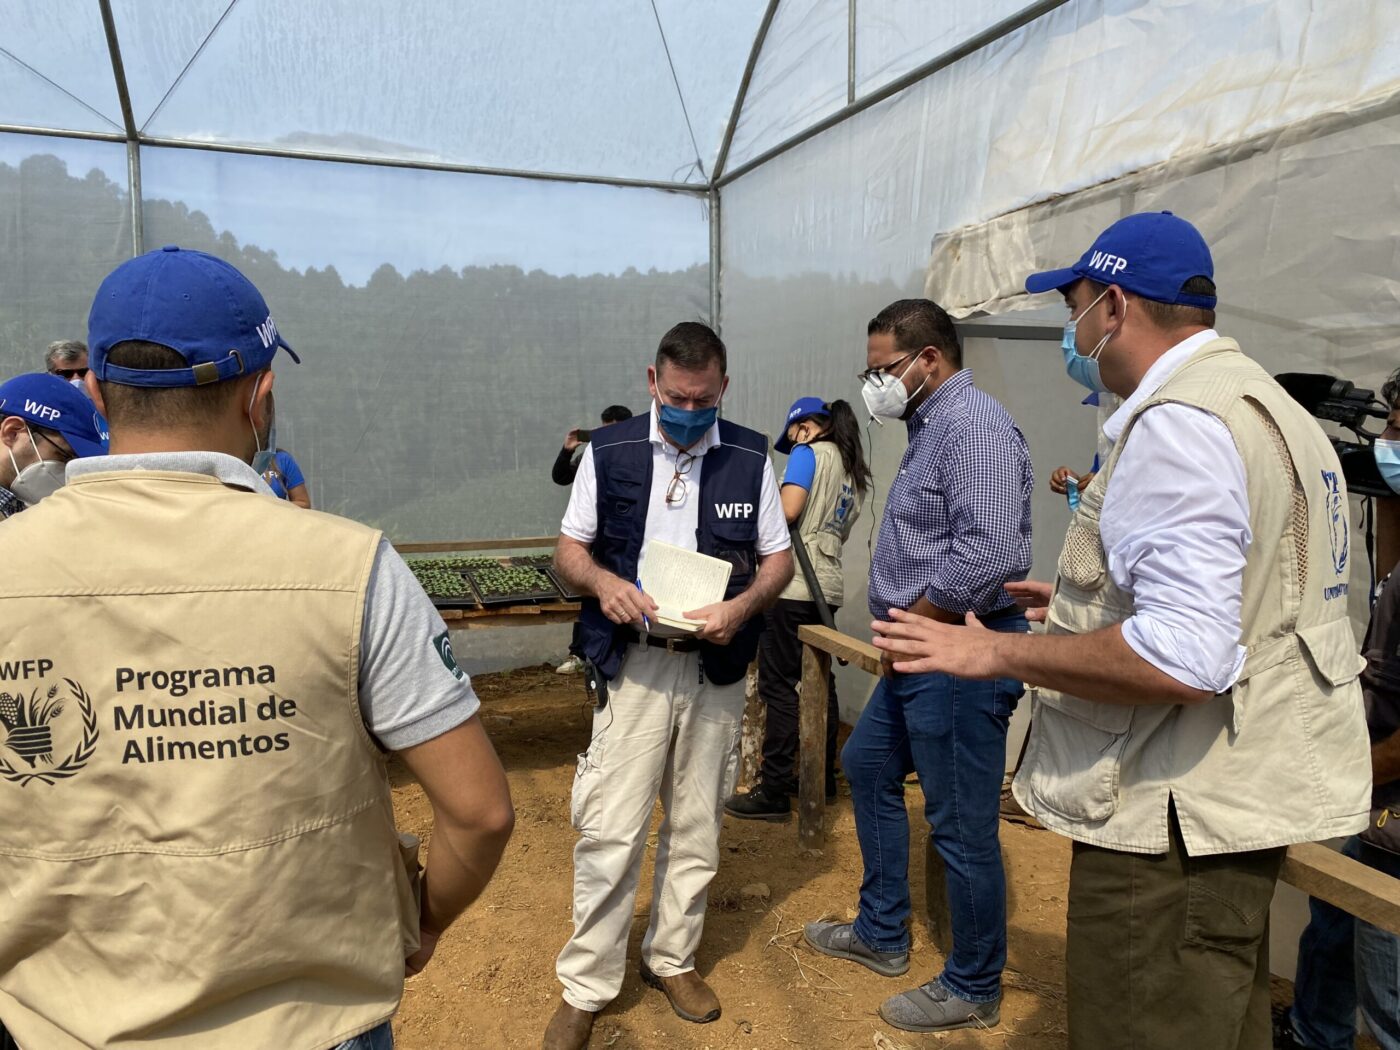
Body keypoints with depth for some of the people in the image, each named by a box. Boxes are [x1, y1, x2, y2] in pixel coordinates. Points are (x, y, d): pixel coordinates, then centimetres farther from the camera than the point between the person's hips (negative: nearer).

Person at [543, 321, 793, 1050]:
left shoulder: (750, 458, 1)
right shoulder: (609, 452, -2)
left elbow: (777, 559, 5)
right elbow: (569, 548, 5)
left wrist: (742, 605, -15)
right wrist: (603, 582, -18)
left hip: (715, 669, 2)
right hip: (634, 663, -2)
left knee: (696, 826, 14)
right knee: (610, 830, -1)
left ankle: (671, 956, 34)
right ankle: (585, 987, 16)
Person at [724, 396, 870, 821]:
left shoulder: (809, 454, -5)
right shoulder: (855, 472, 18)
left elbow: (787, 511, -18)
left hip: (794, 584, -9)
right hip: (828, 587, 9)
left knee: (779, 685, -6)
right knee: (820, 682, 15)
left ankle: (774, 792, -3)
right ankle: (822, 778, 24)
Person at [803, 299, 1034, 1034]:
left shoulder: (974, 427, -18)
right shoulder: (931, 427, 14)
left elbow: (985, 558, -28)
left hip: (962, 657, -11)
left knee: (961, 827, 2)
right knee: (867, 767, 22)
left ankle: (973, 989, 23)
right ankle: (881, 934, 38)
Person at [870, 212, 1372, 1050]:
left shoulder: (1178, 423, -21)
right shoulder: (1261, 401, 13)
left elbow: (1183, 659, -30)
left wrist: (997, 653, -21)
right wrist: (1095, 601, 21)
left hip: (1178, 818, -11)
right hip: (1240, 795, 11)